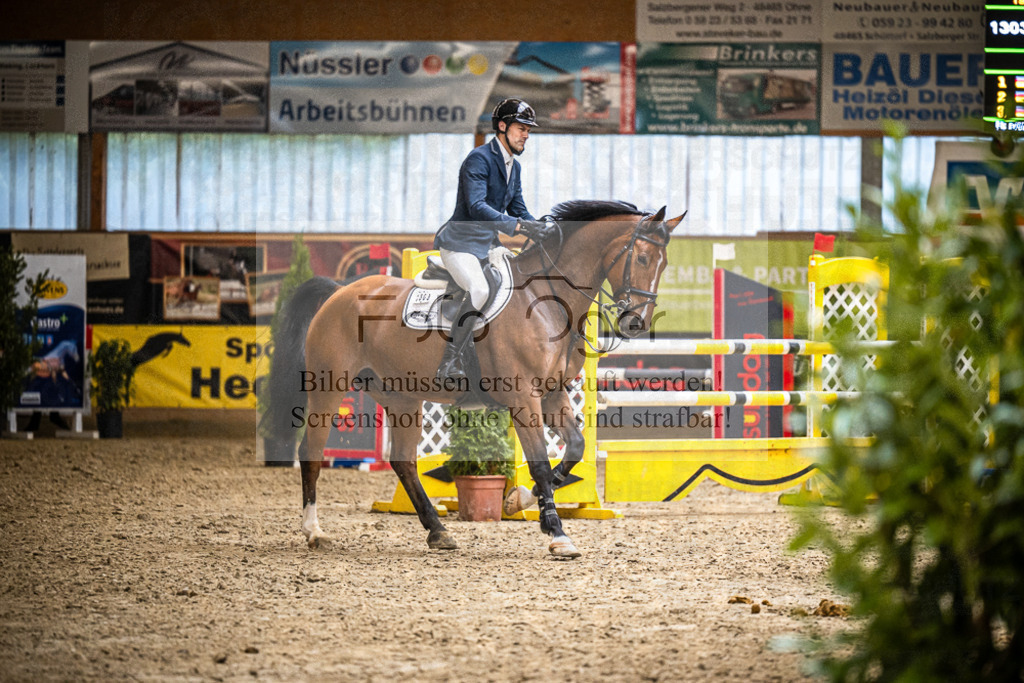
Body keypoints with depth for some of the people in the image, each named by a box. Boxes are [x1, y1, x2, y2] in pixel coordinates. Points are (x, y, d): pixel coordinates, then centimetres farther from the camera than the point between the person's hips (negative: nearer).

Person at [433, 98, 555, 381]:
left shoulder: (514, 166, 13)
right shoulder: (479, 159, -17)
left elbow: (517, 208, 17)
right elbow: (477, 207, -29)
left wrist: (541, 228, -3)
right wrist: (518, 226, -37)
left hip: (488, 244, 10)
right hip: (460, 242, -10)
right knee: (479, 290, -31)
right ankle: (449, 364, -29)